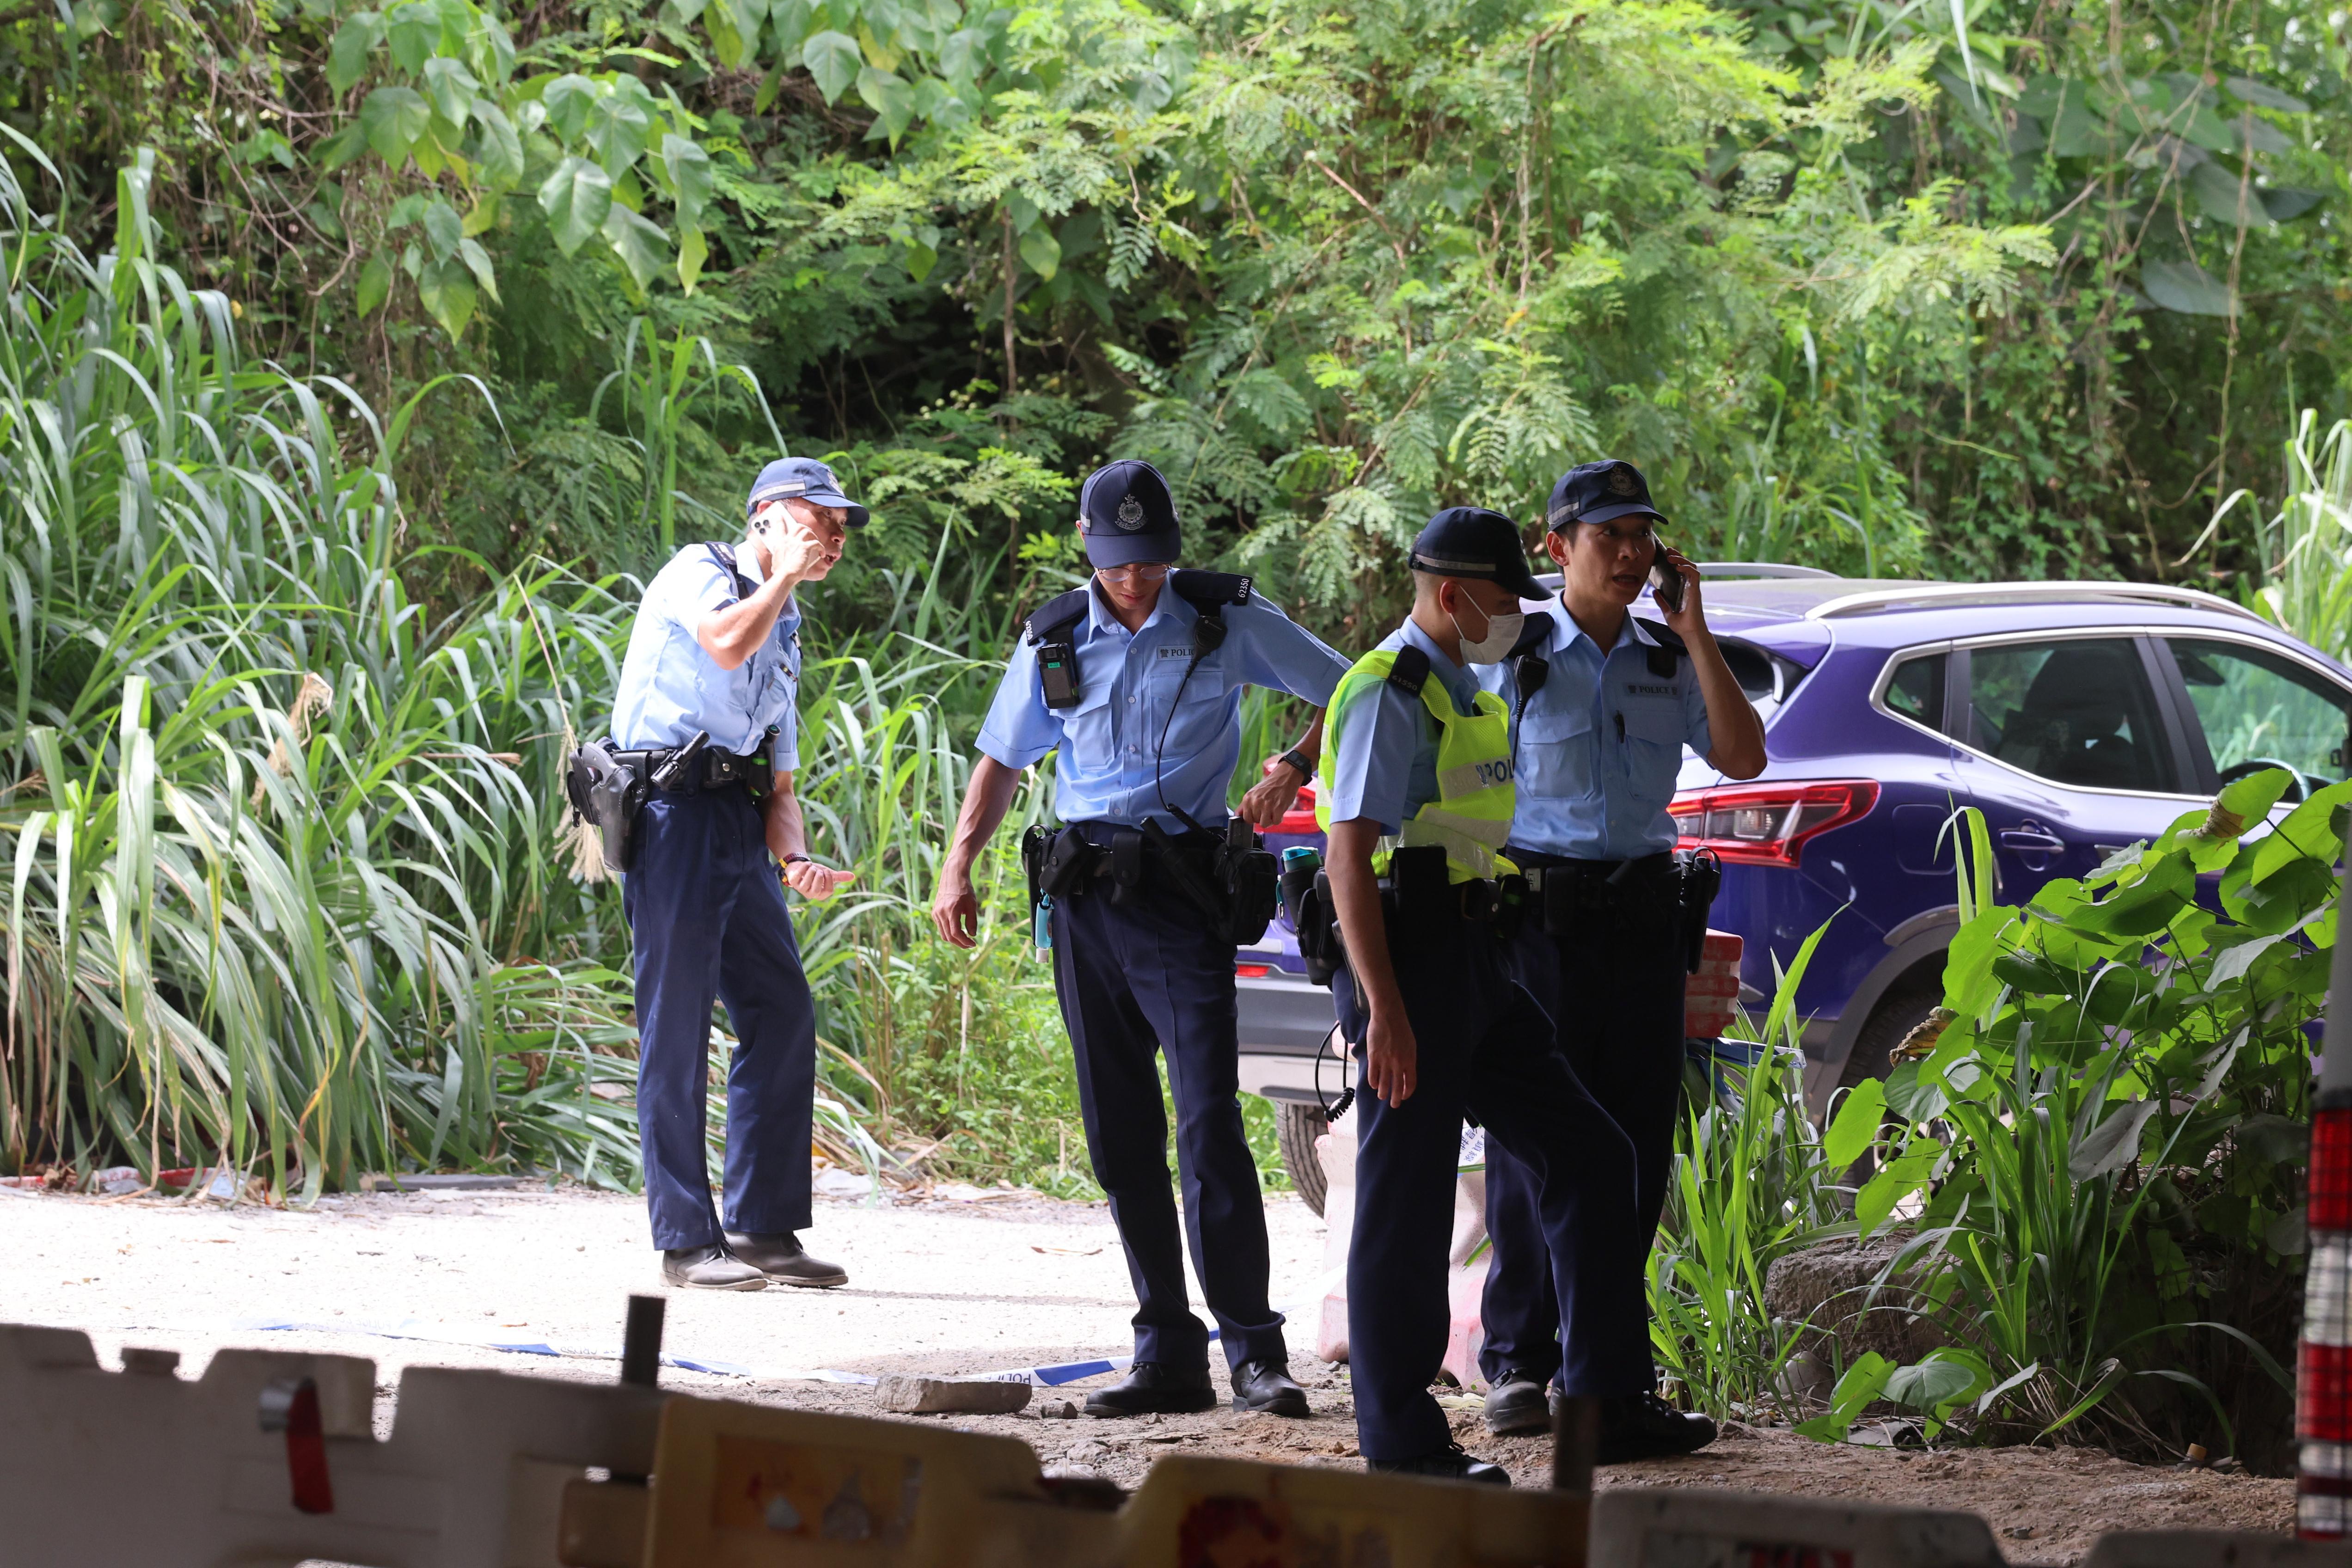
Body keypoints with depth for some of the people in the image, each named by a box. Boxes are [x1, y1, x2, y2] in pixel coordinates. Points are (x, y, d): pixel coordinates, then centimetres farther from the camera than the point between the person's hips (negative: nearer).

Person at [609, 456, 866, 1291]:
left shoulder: (786, 633, 25)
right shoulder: (699, 570, 1)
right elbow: (726, 642, -23)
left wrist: (797, 859, 2)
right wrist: (785, 574, -6)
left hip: (738, 824, 8)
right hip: (673, 812, -8)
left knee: (782, 1015, 4)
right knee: (678, 1027, -7)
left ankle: (764, 1227, 11)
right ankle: (686, 1242, -6)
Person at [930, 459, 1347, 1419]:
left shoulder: (1228, 621, 1)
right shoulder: (1054, 642, 10)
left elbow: (1350, 694, 7)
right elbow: (1004, 758, 20)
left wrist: (1291, 771, -10)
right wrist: (959, 864, 7)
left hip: (1181, 893, -4)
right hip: (1083, 896, 4)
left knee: (1208, 1125, -15)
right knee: (1120, 1139, 4)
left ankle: (1254, 1353, -14)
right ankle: (1168, 1356, 8)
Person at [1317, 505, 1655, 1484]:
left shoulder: (1465, 693, 18)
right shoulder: (1391, 693, -12)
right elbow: (1349, 852, -19)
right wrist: (1382, 1008, -25)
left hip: (1474, 971, 10)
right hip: (1411, 969, -10)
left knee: (1587, 1161, 8)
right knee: (1407, 1203, -5)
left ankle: (1606, 1402, 12)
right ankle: (1399, 1440, 0)